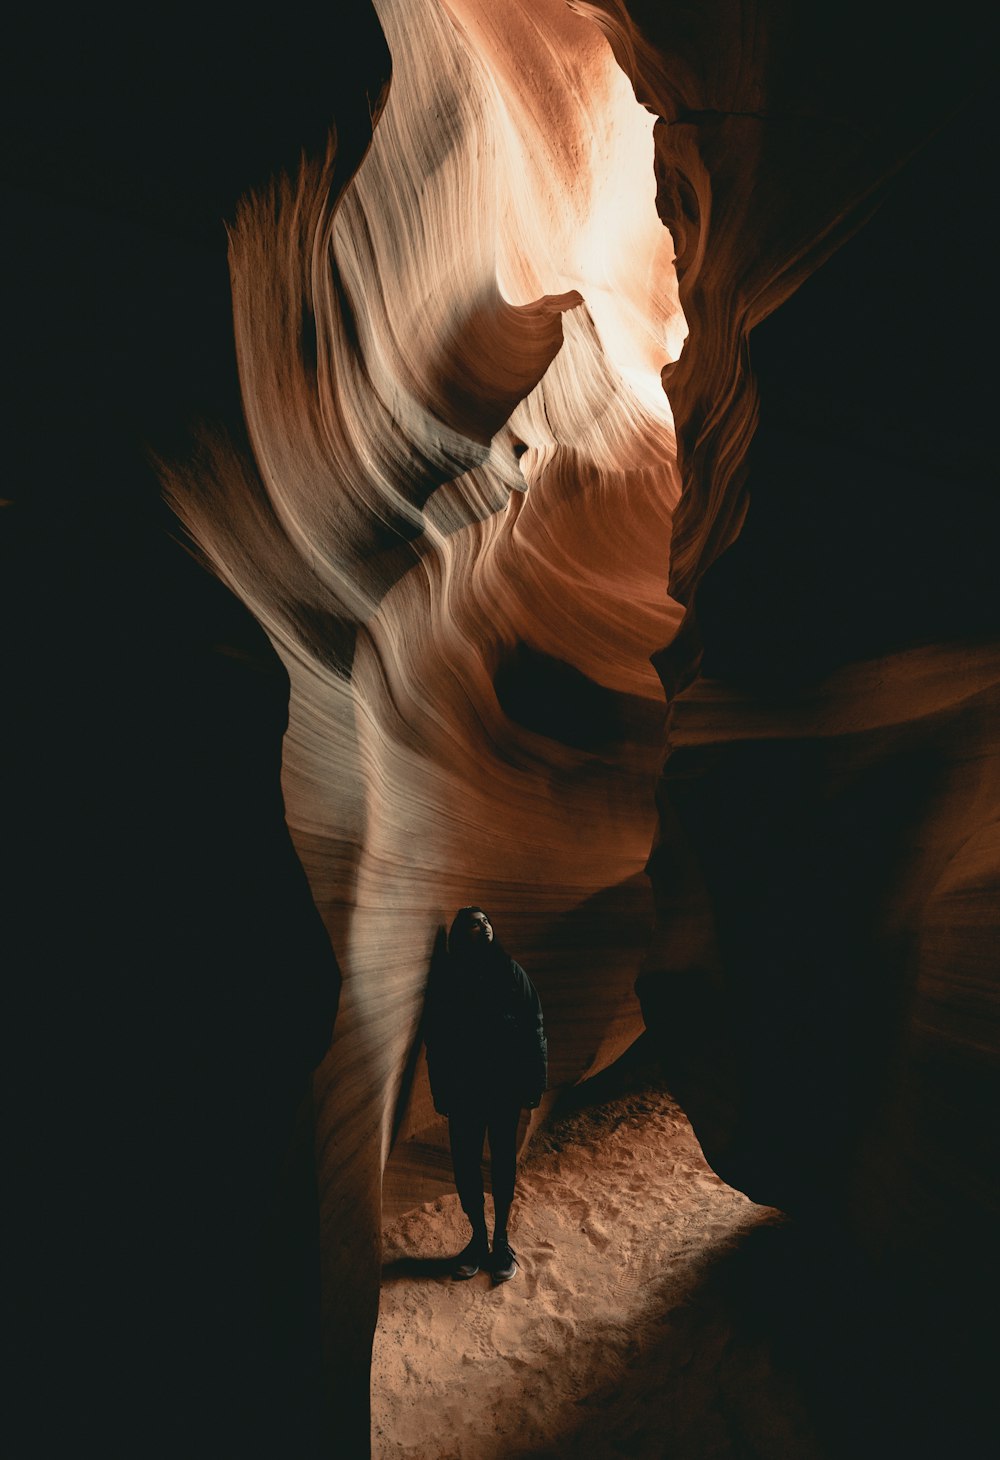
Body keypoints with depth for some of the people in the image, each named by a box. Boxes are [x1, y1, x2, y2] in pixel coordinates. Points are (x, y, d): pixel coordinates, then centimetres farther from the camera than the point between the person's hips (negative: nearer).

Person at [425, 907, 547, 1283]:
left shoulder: (510, 971, 0)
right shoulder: (445, 976, -2)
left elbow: (533, 1028, 0)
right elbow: (436, 1039, -1)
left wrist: (534, 1082, -5)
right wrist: (441, 1092, -4)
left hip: (505, 1084, 0)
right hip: (463, 1086, 0)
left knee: (503, 1161, 11)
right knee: (465, 1163, 7)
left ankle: (501, 1241, 27)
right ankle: (478, 1238, 27)